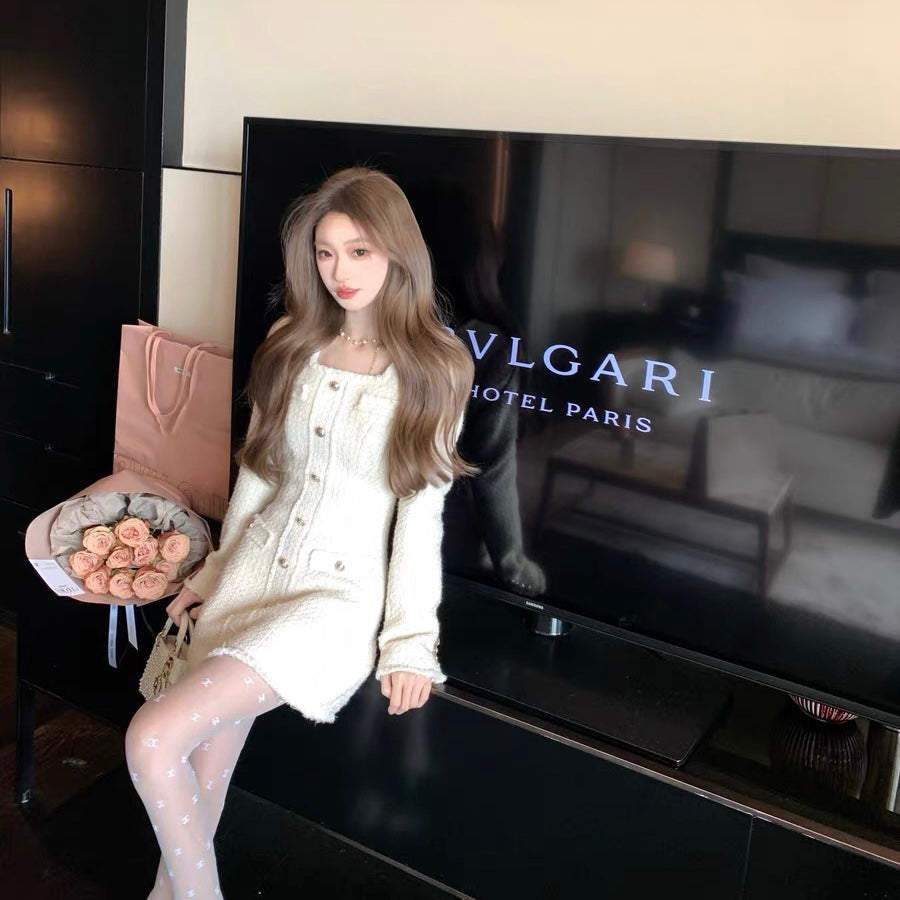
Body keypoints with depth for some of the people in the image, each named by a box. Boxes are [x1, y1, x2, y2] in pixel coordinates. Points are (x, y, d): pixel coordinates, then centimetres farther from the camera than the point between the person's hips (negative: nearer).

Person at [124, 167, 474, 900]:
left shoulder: (432, 370, -8)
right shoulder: (291, 344, 6)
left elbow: (422, 513, -8)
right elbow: (256, 471, 14)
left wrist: (409, 641, -7)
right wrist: (216, 572, 19)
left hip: (339, 596, -5)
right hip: (253, 570, 5)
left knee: (154, 739, -18)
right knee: (203, 775, 4)